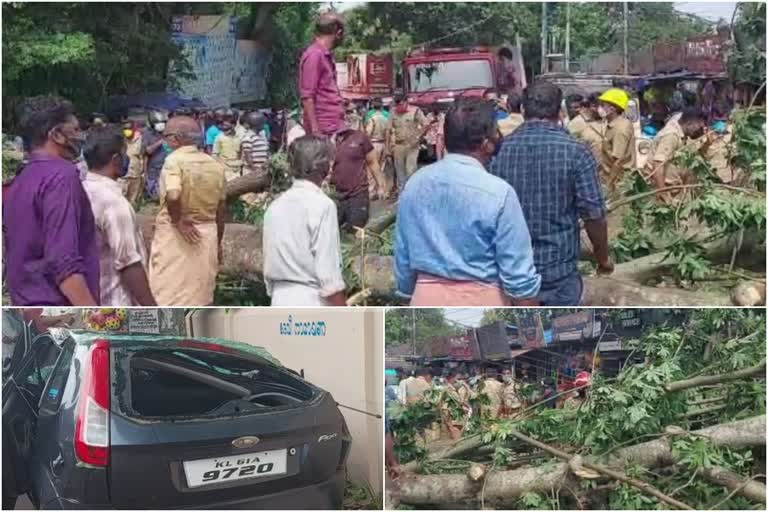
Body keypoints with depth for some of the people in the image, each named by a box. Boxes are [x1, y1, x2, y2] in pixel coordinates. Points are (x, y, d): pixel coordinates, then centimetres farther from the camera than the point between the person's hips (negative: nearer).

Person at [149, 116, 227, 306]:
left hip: (175, 236, -6)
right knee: (200, 297, 14)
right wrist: (218, 242, 22)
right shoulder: (215, 165, 7)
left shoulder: (174, 160, -13)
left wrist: (177, 220, -14)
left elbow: (173, 196, -31)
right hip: (206, 235, 6)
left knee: (169, 297, 1)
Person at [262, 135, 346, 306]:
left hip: (281, 301, 7)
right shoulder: (322, 205, -12)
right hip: (313, 304, -7)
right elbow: (329, 272, -15)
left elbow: (268, 264, 13)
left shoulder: (275, 206, 8)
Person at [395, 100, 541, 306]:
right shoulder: (497, 192, -16)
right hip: (480, 303, -5)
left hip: (427, 299, 5)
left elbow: (403, 257, 9)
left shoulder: (414, 184, 2)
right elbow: (518, 273, -13)